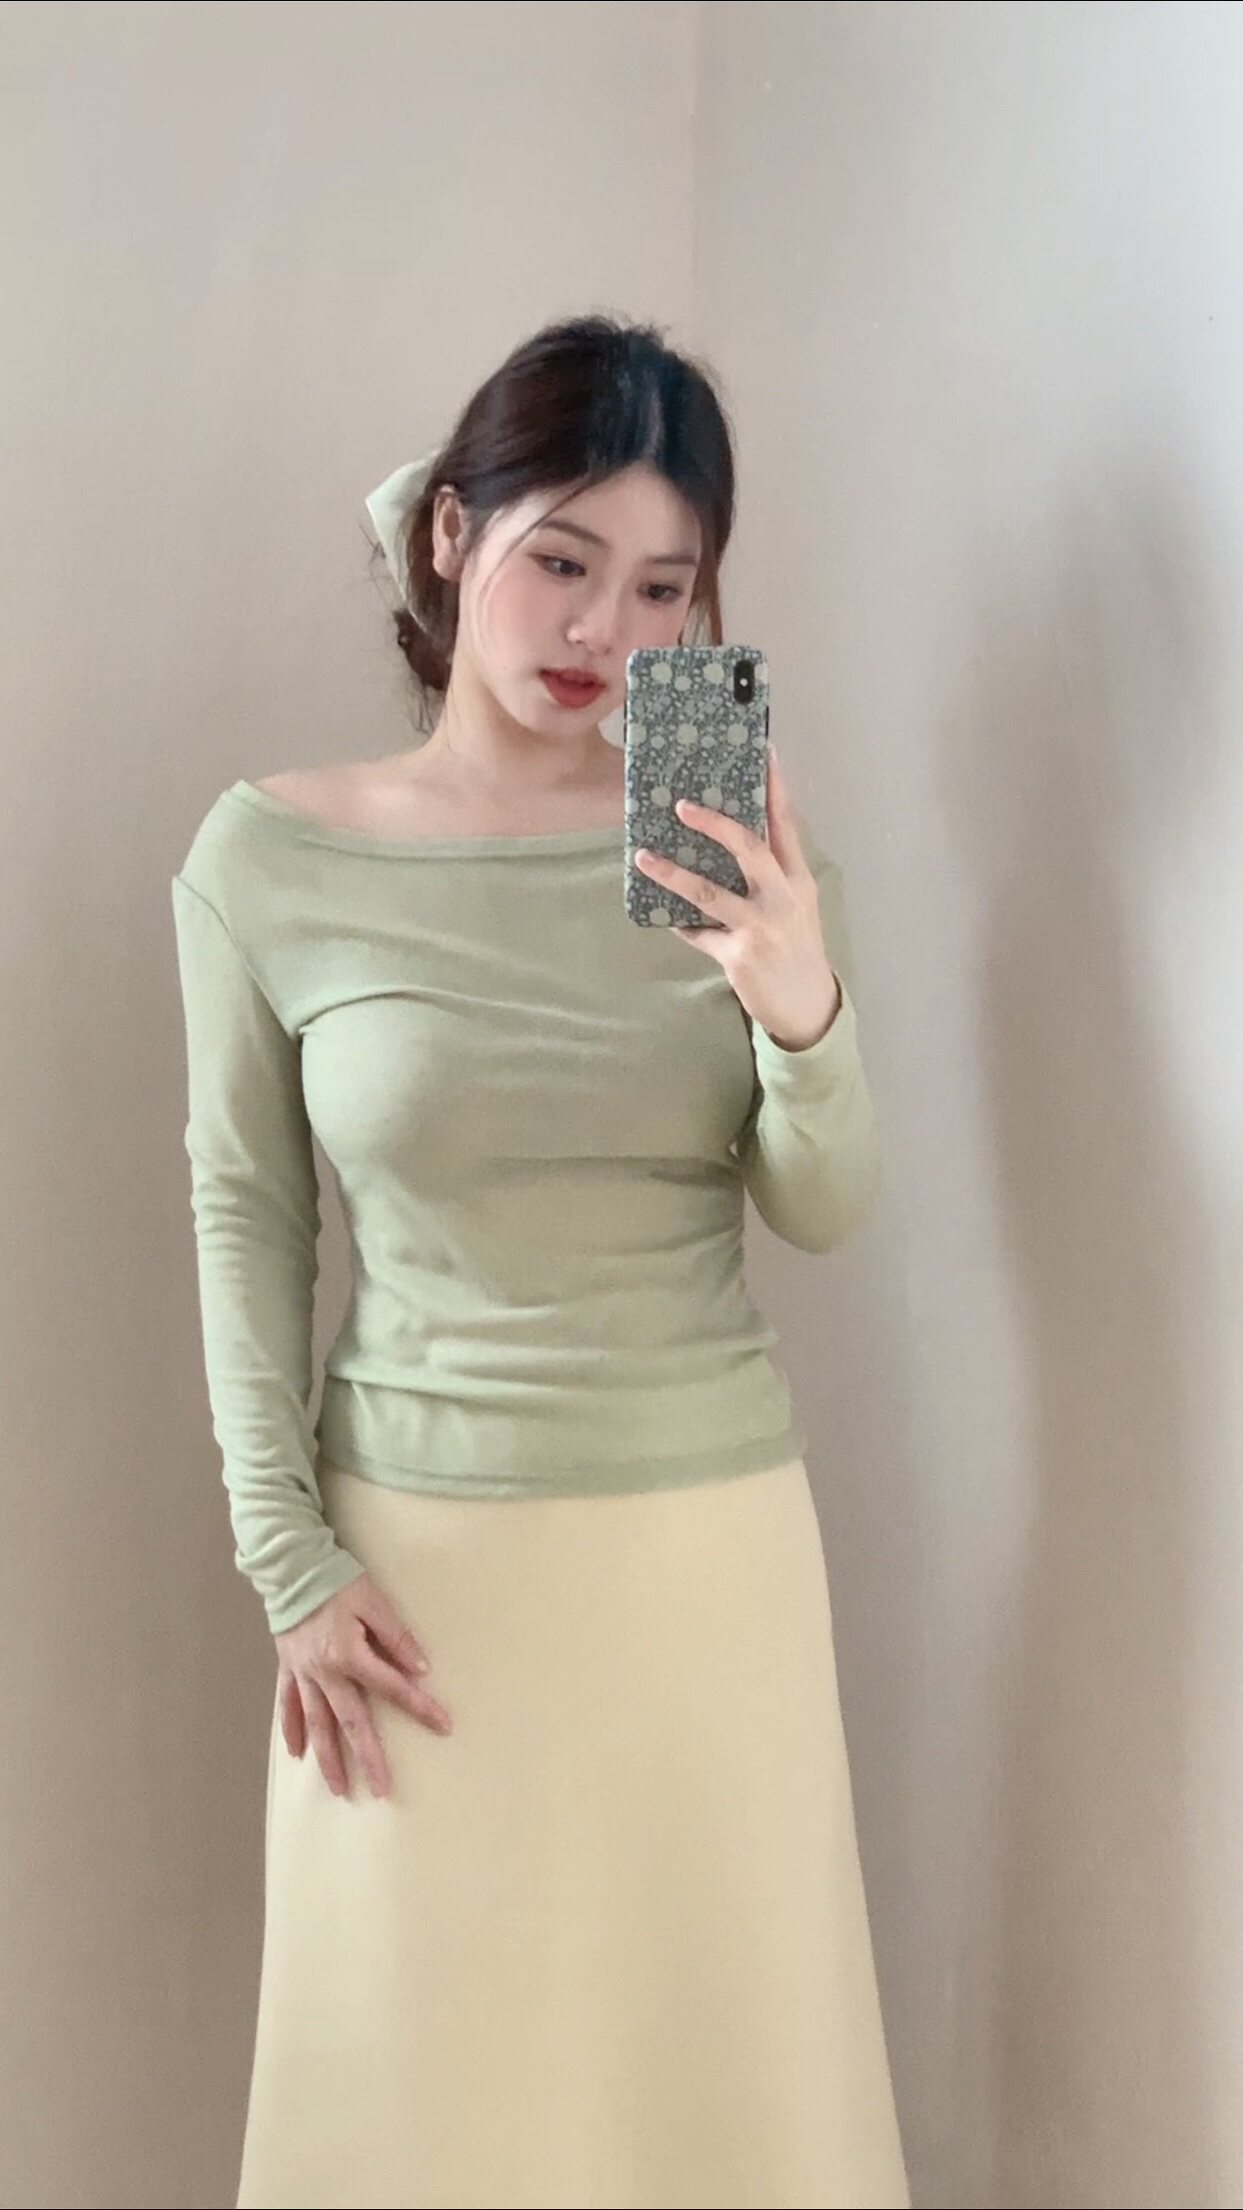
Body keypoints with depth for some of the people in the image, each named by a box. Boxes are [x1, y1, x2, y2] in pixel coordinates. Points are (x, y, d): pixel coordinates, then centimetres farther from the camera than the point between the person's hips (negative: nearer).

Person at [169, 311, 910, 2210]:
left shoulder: (747, 848, -3)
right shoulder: (269, 857, -6)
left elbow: (829, 1215, -4)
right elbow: (247, 1220, 0)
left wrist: (804, 1017, -24)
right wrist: (292, 1565, -2)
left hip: (716, 1537, 2)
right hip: (418, 1548, -1)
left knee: (730, 2051, 15)